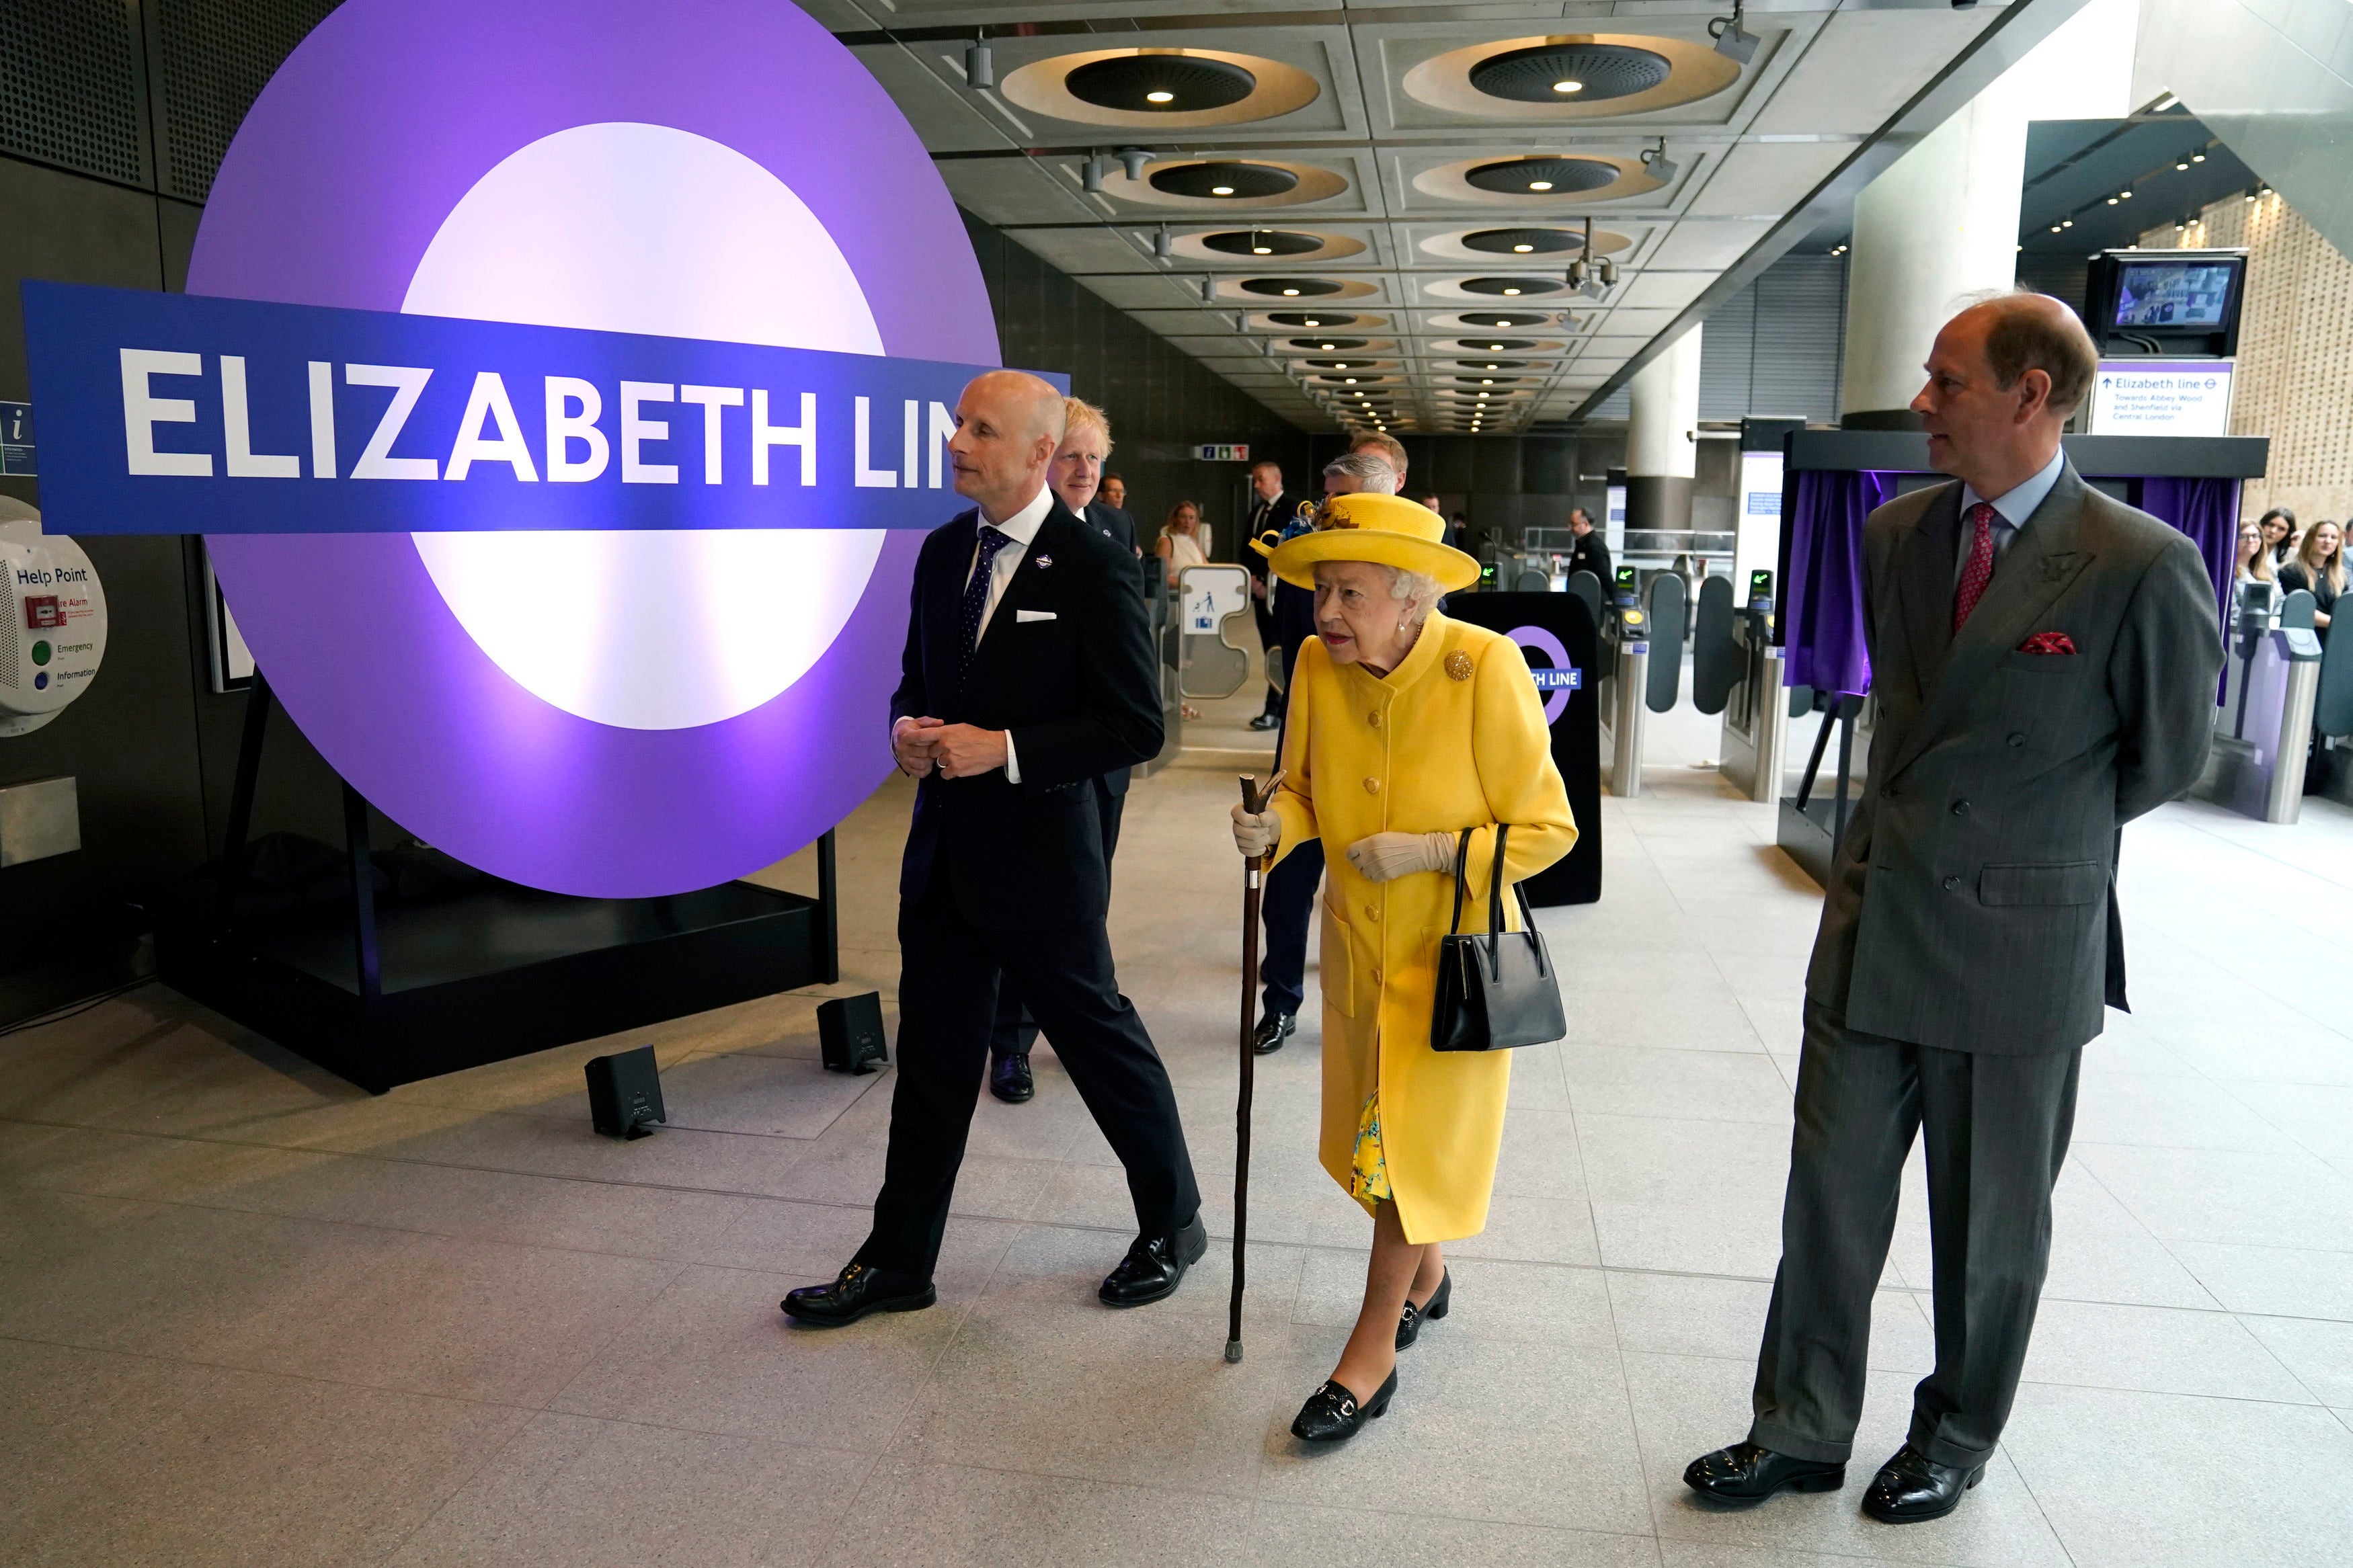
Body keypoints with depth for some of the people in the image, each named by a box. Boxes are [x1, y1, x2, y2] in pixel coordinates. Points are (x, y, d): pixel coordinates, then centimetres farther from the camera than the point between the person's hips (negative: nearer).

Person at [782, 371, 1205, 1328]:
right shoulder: (943, 553, 7)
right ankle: (898, 1261, 28)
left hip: (1041, 854, -6)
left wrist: (1004, 750, -20)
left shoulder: (1095, 568, -14)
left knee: (1102, 1042, 10)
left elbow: (1136, 727, -15)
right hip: (944, 851, 6)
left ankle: (1173, 1224, 33)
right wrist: (908, 728, -4)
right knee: (933, 1059, 14)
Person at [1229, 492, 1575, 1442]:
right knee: (1379, 1131, 18)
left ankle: (1373, 1352, 18)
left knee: (1415, 1139, 2)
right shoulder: (1318, 665, -10)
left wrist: (1428, 851, -26)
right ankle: (1425, 1275, 45)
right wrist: (1274, 824, -17)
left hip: (1452, 946, -5)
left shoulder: (1485, 668, -23)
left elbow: (1547, 827, -16)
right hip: (1359, 940, 5)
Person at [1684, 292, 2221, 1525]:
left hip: (2017, 946, -4)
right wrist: (1922, 824, 13)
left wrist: (2034, 842, 9)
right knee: (1830, 1189, 11)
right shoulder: (1893, 535, 3)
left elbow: (2167, 759, -1)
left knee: (1990, 1221, 14)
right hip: (1869, 923, 5)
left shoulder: (2143, 567, -14)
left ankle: (1954, 1444, 36)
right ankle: (1802, 1431, 28)